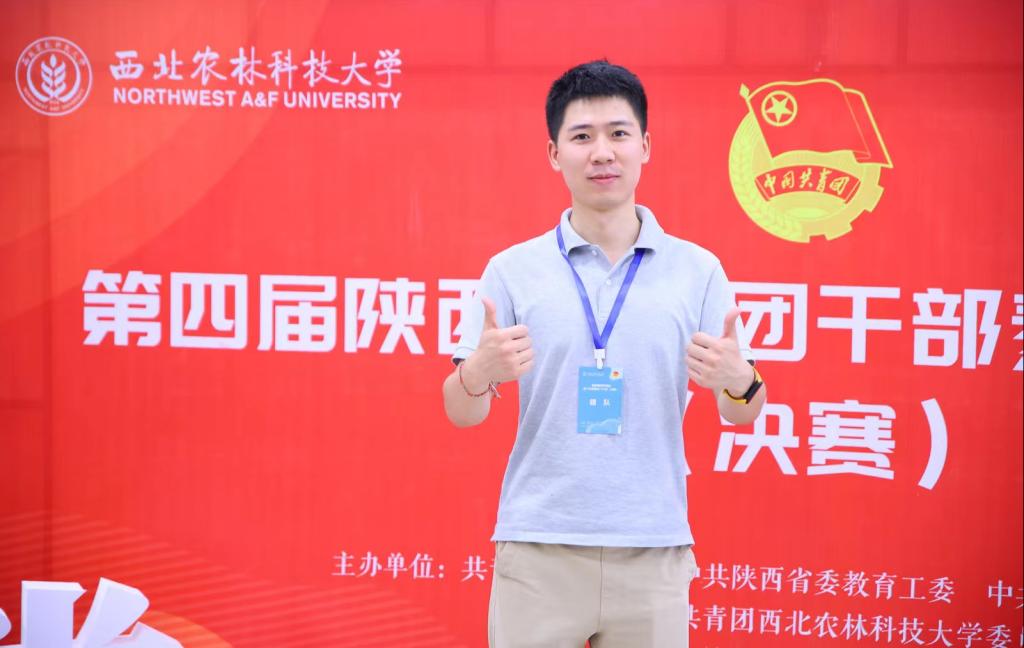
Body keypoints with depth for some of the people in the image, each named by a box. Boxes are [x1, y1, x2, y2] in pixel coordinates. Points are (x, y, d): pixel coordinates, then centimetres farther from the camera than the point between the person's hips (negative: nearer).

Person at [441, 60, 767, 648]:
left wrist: (738, 382, -18)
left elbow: (741, 415, 5)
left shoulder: (697, 270, 3)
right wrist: (479, 374, -21)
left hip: (652, 555, 1)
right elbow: (462, 415, 2)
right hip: (537, 552, 0)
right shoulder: (512, 270, 2)